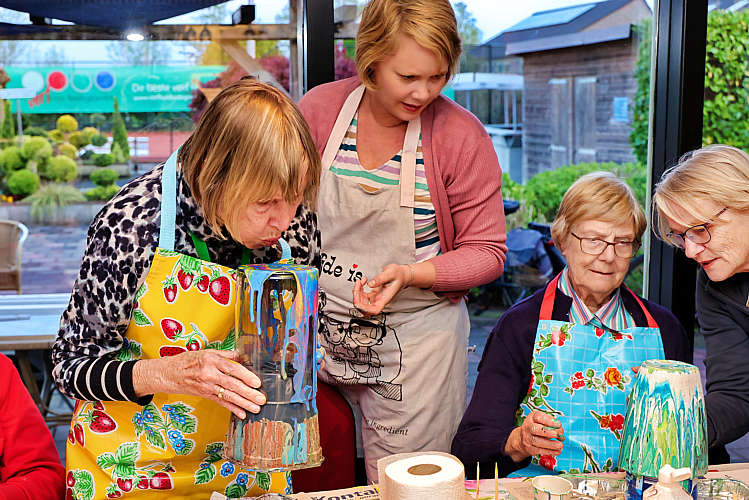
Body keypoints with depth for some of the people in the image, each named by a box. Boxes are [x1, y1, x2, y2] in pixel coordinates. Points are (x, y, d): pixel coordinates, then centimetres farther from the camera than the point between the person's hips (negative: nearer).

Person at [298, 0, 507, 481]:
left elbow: (487, 252, -6)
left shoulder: (461, 135, -13)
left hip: (414, 342, -2)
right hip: (317, 334, 3)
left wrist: (410, 274, -21)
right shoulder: (318, 108, -5)